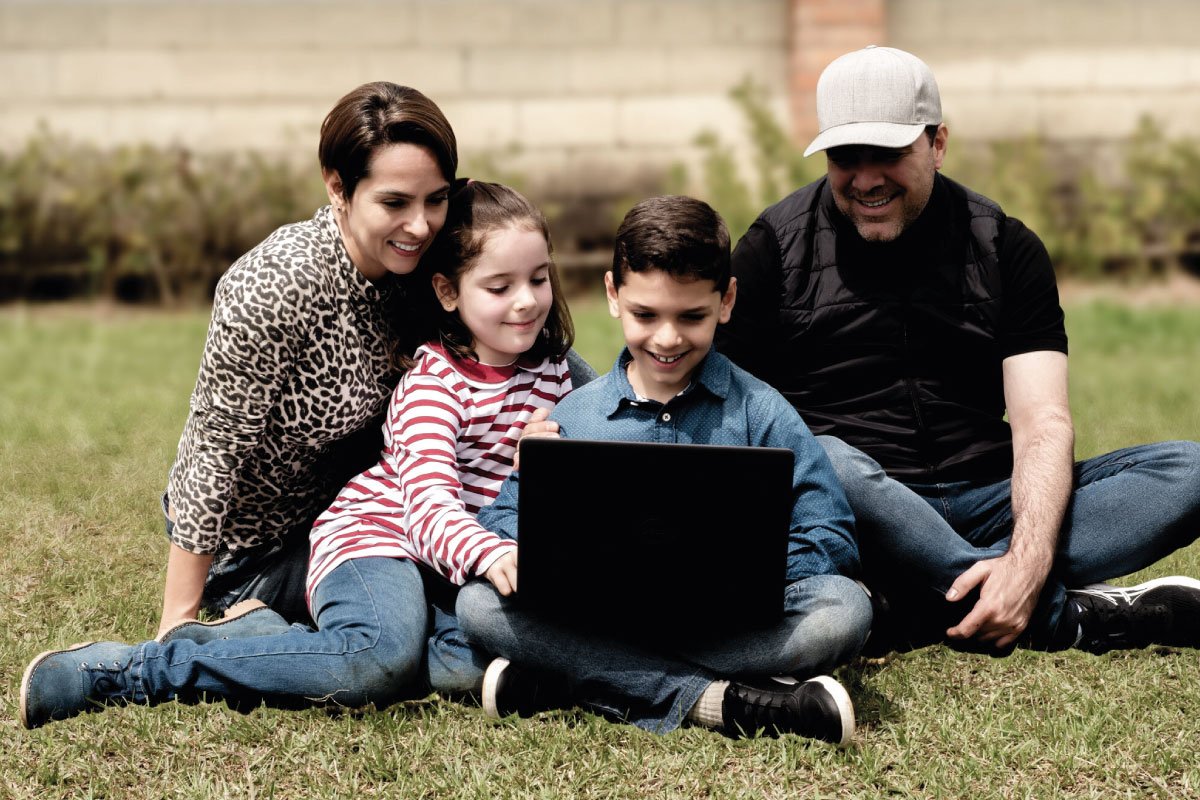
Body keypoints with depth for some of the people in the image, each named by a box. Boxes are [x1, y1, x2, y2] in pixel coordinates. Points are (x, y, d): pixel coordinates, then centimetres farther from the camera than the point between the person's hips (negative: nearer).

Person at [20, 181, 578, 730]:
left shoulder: (552, 370, 7)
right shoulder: (435, 381, -13)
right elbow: (430, 505, -28)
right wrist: (491, 556, -49)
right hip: (375, 537, -8)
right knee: (382, 658, -38)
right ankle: (126, 671, -30)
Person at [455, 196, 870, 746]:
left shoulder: (760, 412, 4)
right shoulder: (574, 415, 9)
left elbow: (831, 542, -1)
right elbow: (504, 519, 6)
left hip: (732, 624, -1)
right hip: (602, 620, 1)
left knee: (844, 607, -29)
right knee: (478, 603, -23)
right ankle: (712, 698, -32)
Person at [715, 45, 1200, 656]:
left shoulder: (1005, 249, 7)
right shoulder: (776, 247, 3)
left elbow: (1043, 421, -4)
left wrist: (1026, 561, -23)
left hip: (982, 506, 3)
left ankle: (917, 615, -31)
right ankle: (1064, 616, -29)